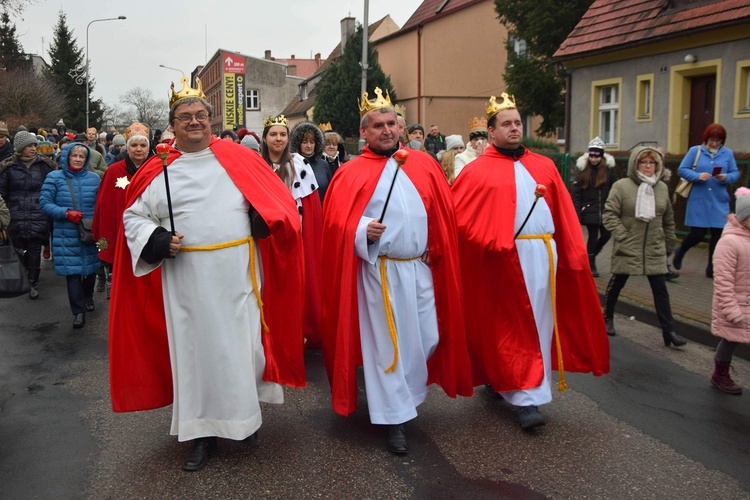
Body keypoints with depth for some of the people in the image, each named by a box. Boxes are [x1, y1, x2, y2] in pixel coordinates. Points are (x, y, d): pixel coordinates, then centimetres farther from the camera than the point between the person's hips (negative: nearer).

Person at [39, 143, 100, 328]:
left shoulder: (94, 178, 4)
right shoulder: (54, 177, -1)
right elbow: (45, 203, -3)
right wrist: (66, 213, -17)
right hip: (67, 235, -2)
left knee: (91, 266, 14)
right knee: (72, 270, -6)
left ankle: (88, 297, 42)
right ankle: (78, 311, 3)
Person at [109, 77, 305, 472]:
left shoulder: (238, 159, 3)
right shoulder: (157, 170, 5)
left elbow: (276, 199, 7)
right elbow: (134, 217, 10)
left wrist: (263, 221, -12)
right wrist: (158, 241, -8)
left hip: (237, 275, 0)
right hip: (185, 280, 1)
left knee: (241, 343, 6)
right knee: (194, 348, 7)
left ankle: (245, 415, 28)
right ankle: (202, 431, 21)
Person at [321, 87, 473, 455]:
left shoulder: (423, 165, 9)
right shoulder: (351, 174, -3)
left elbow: (443, 215, 11)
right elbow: (337, 223, -7)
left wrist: (435, 251, 4)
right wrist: (363, 231, -25)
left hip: (420, 268, 4)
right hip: (380, 272, -4)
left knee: (427, 339, 10)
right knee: (386, 344, 2)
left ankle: (404, 394, 36)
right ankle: (395, 418, 14)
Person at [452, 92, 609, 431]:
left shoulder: (544, 166, 13)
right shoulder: (477, 172, 0)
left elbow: (565, 216, 12)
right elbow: (457, 215, -6)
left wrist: (573, 254, 6)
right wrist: (490, 242, -16)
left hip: (544, 254, 5)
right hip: (506, 258, -5)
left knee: (540, 323, 10)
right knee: (513, 327, -1)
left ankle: (500, 381, 25)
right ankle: (526, 397, 5)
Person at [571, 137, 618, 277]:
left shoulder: (609, 170, -1)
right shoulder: (583, 170, -2)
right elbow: (576, 194, -4)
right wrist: (577, 213, -10)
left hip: (605, 210, 2)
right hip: (590, 211, -1)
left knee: (606, 235, 3)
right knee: (593, 236, 3)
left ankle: (590, 256, 30)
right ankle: (591, 265, 18)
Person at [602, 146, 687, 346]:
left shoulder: (662, 188, 5)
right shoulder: (621, 186, -9)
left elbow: (668, 221, 14)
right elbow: (610, 214, -11)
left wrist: (669, 244, 15)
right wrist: (623, 236, -16)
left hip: (655, 250, 3)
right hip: (627, 248, -3)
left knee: (661, 289, 1)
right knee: (616, 284, 12)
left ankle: (669, 330, 4)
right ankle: (608, 318, 33)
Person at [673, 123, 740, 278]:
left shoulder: (728, 153, 5)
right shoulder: (695, 151, 0)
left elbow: (735, 173, 6)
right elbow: (682, 170, -2)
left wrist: (726, 178, -16)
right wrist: (697, 176, -17)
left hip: (719, 202, 2)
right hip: (698, 201, -2)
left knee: (718, 233, 2)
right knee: (697, 234, -3)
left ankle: (712, 268, 16)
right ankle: (680, 252, 28)